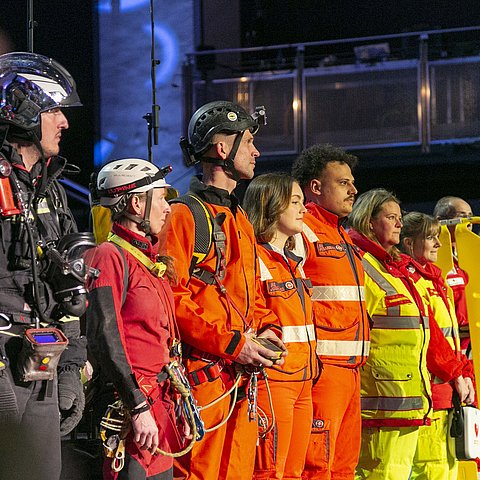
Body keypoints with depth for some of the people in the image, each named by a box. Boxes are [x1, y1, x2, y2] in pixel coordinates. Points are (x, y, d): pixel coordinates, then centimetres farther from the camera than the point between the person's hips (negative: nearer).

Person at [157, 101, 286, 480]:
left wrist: (267, 330, 9)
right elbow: (171, 297, -15)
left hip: (243, 375, 9)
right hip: (204, 374, -9)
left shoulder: (240, 220, 22)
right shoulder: (187, 214, -6)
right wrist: (231, 343, -17)